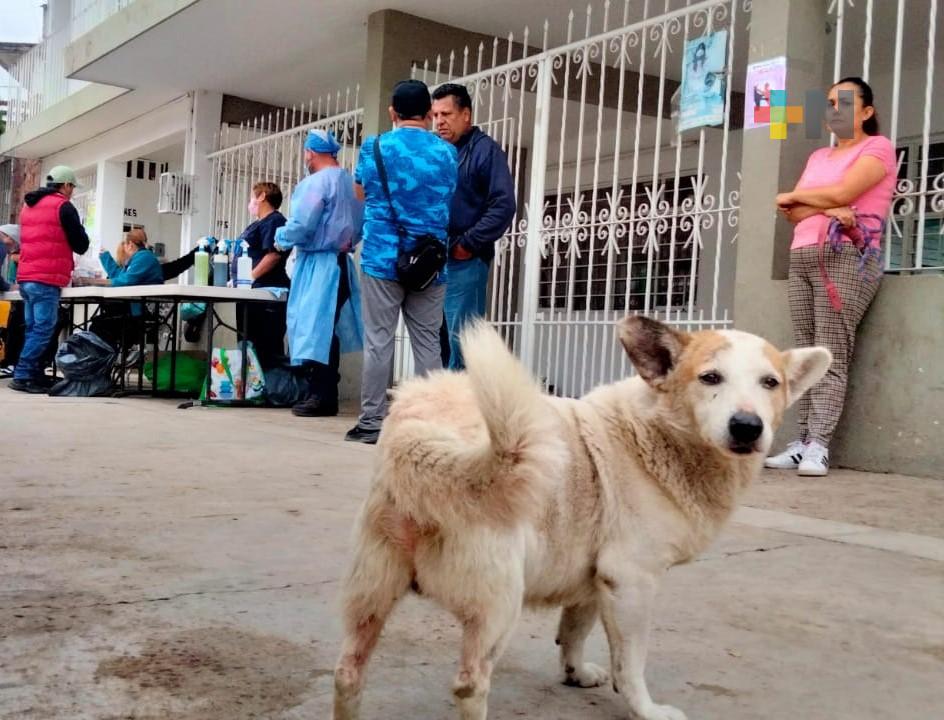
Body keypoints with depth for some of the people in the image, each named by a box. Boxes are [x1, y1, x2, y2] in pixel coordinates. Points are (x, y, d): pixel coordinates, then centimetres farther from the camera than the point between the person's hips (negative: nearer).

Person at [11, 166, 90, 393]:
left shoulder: (29, 205, 19)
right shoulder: (64, 207, -5)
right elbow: (81, 245, -3)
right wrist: (79, 230, 16)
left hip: (25, 277, 8)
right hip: (47, 279, -8)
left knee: (33, 329, 10)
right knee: (44, 329, -8)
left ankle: (35, 375, 8)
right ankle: (23, 376, -12)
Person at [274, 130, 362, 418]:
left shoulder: (315, 183, -13)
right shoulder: (350, 181, 11)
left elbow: (301, 225, -17)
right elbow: (359, 223, 15)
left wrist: (281, 239, 1)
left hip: (318, 264, -8)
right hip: (341, 261, 8)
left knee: (314, 330, -4)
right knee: (328, 330, 12)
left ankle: (322, 397, -4)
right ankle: (325, 393, 17)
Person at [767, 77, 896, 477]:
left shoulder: (878, 147, 5)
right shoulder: (818, 157, 25)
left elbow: (842, 192, -11)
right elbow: (791, 213, 12)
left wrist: (795, 196, 5)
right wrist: (826, 208, -8)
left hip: (846, 257, -7)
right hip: (802, 258, 7)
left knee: (832, 356, -13)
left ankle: (818, 446, -17)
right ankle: (803, 441, -1)